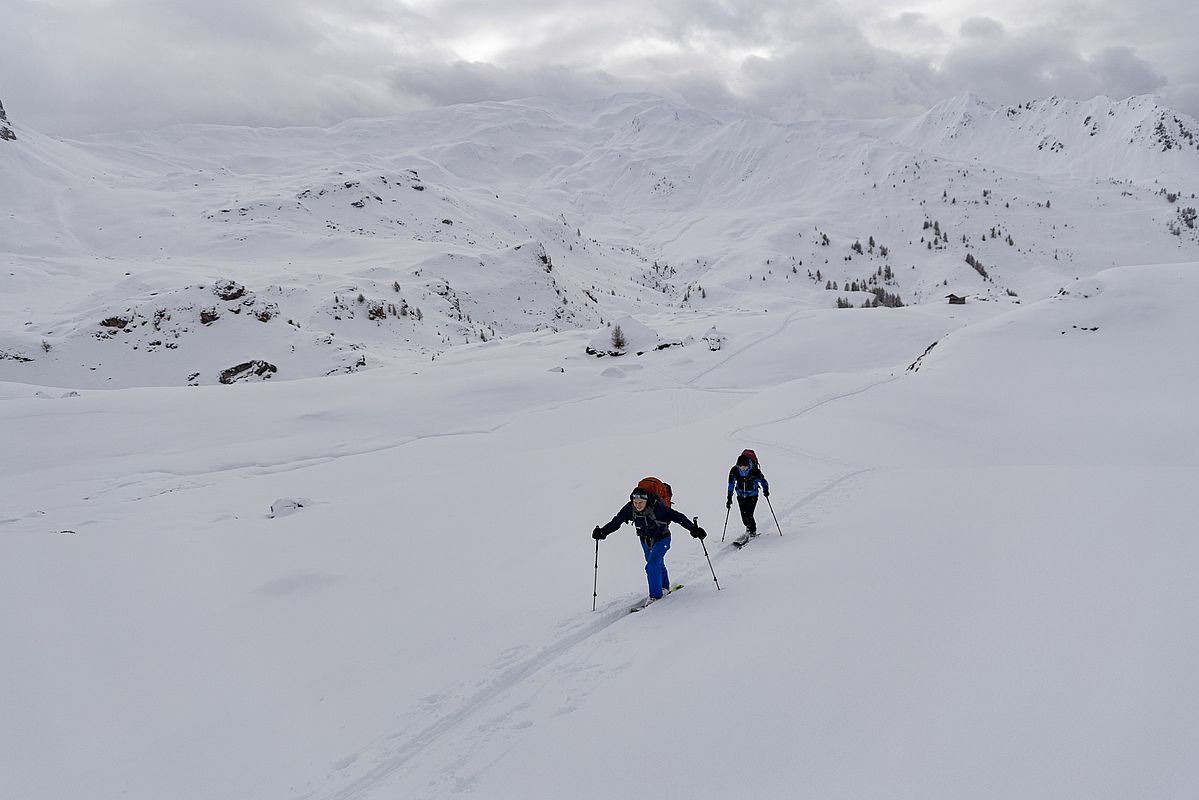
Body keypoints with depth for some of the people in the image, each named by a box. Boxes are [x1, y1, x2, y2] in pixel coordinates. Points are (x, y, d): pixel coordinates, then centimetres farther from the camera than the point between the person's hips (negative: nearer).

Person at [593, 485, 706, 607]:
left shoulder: (658, 508, -31)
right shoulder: (630, 508, -19)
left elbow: (678, 517, -29)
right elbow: (616, 521, -11)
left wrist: (693, 529, -35)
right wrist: (603, 531, -24)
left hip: (662, 539, -5)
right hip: (645, 541, 5)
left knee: (652, 566, -20)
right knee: (658, 565, 23)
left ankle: (655, 595, -5)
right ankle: (665, 587, 48)